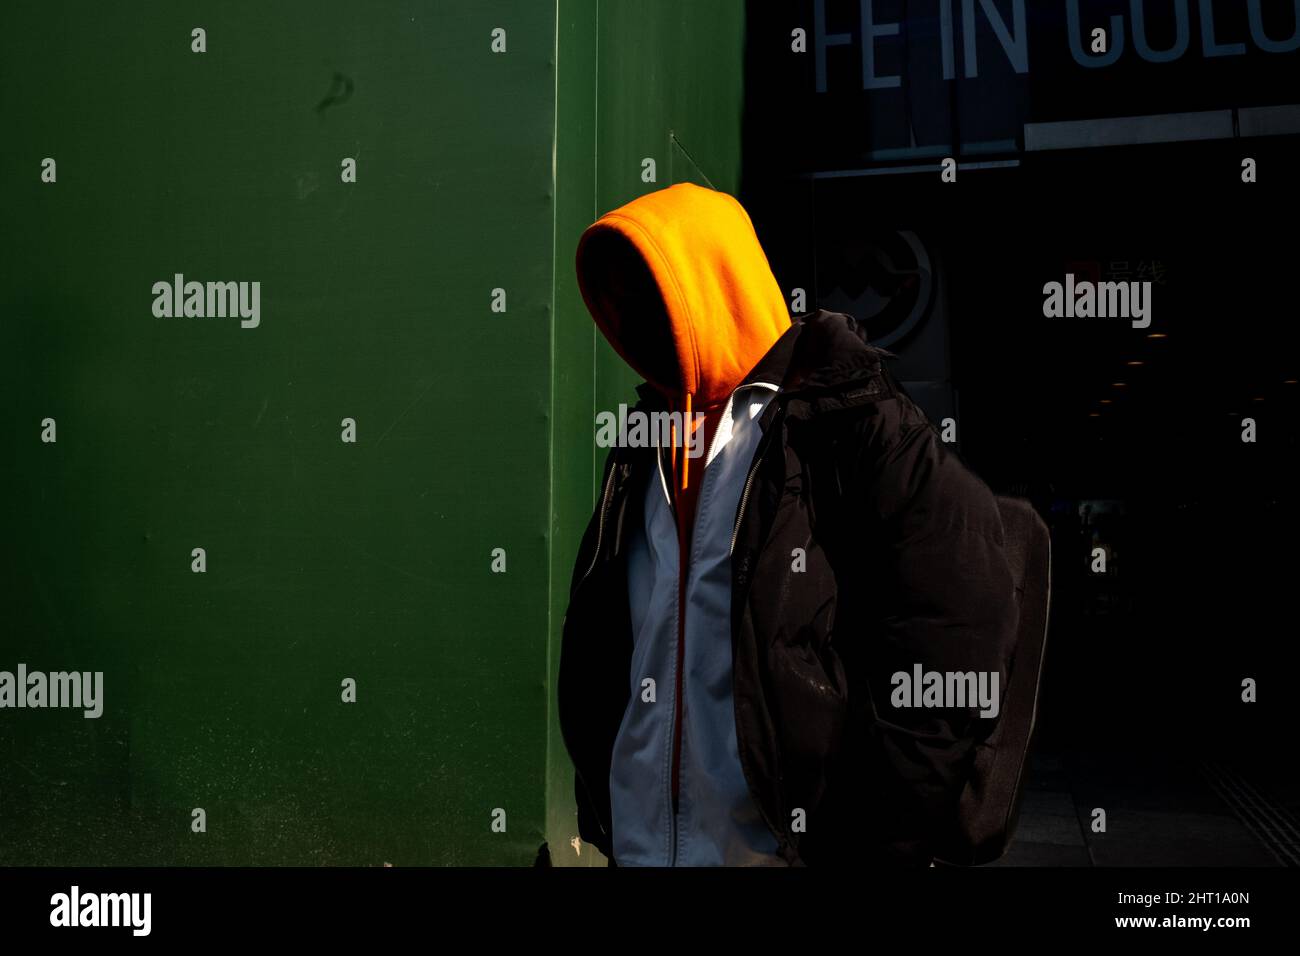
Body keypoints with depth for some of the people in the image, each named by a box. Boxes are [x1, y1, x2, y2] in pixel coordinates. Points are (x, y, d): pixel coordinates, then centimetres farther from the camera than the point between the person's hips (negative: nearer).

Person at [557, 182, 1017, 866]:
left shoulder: (850, 422, -12)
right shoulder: (641, 440, 9)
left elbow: (951, 649, -17)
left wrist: (870, 842, -16)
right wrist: (598, 810, 9)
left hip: (784, 844, -5)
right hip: (635, 842, 6)